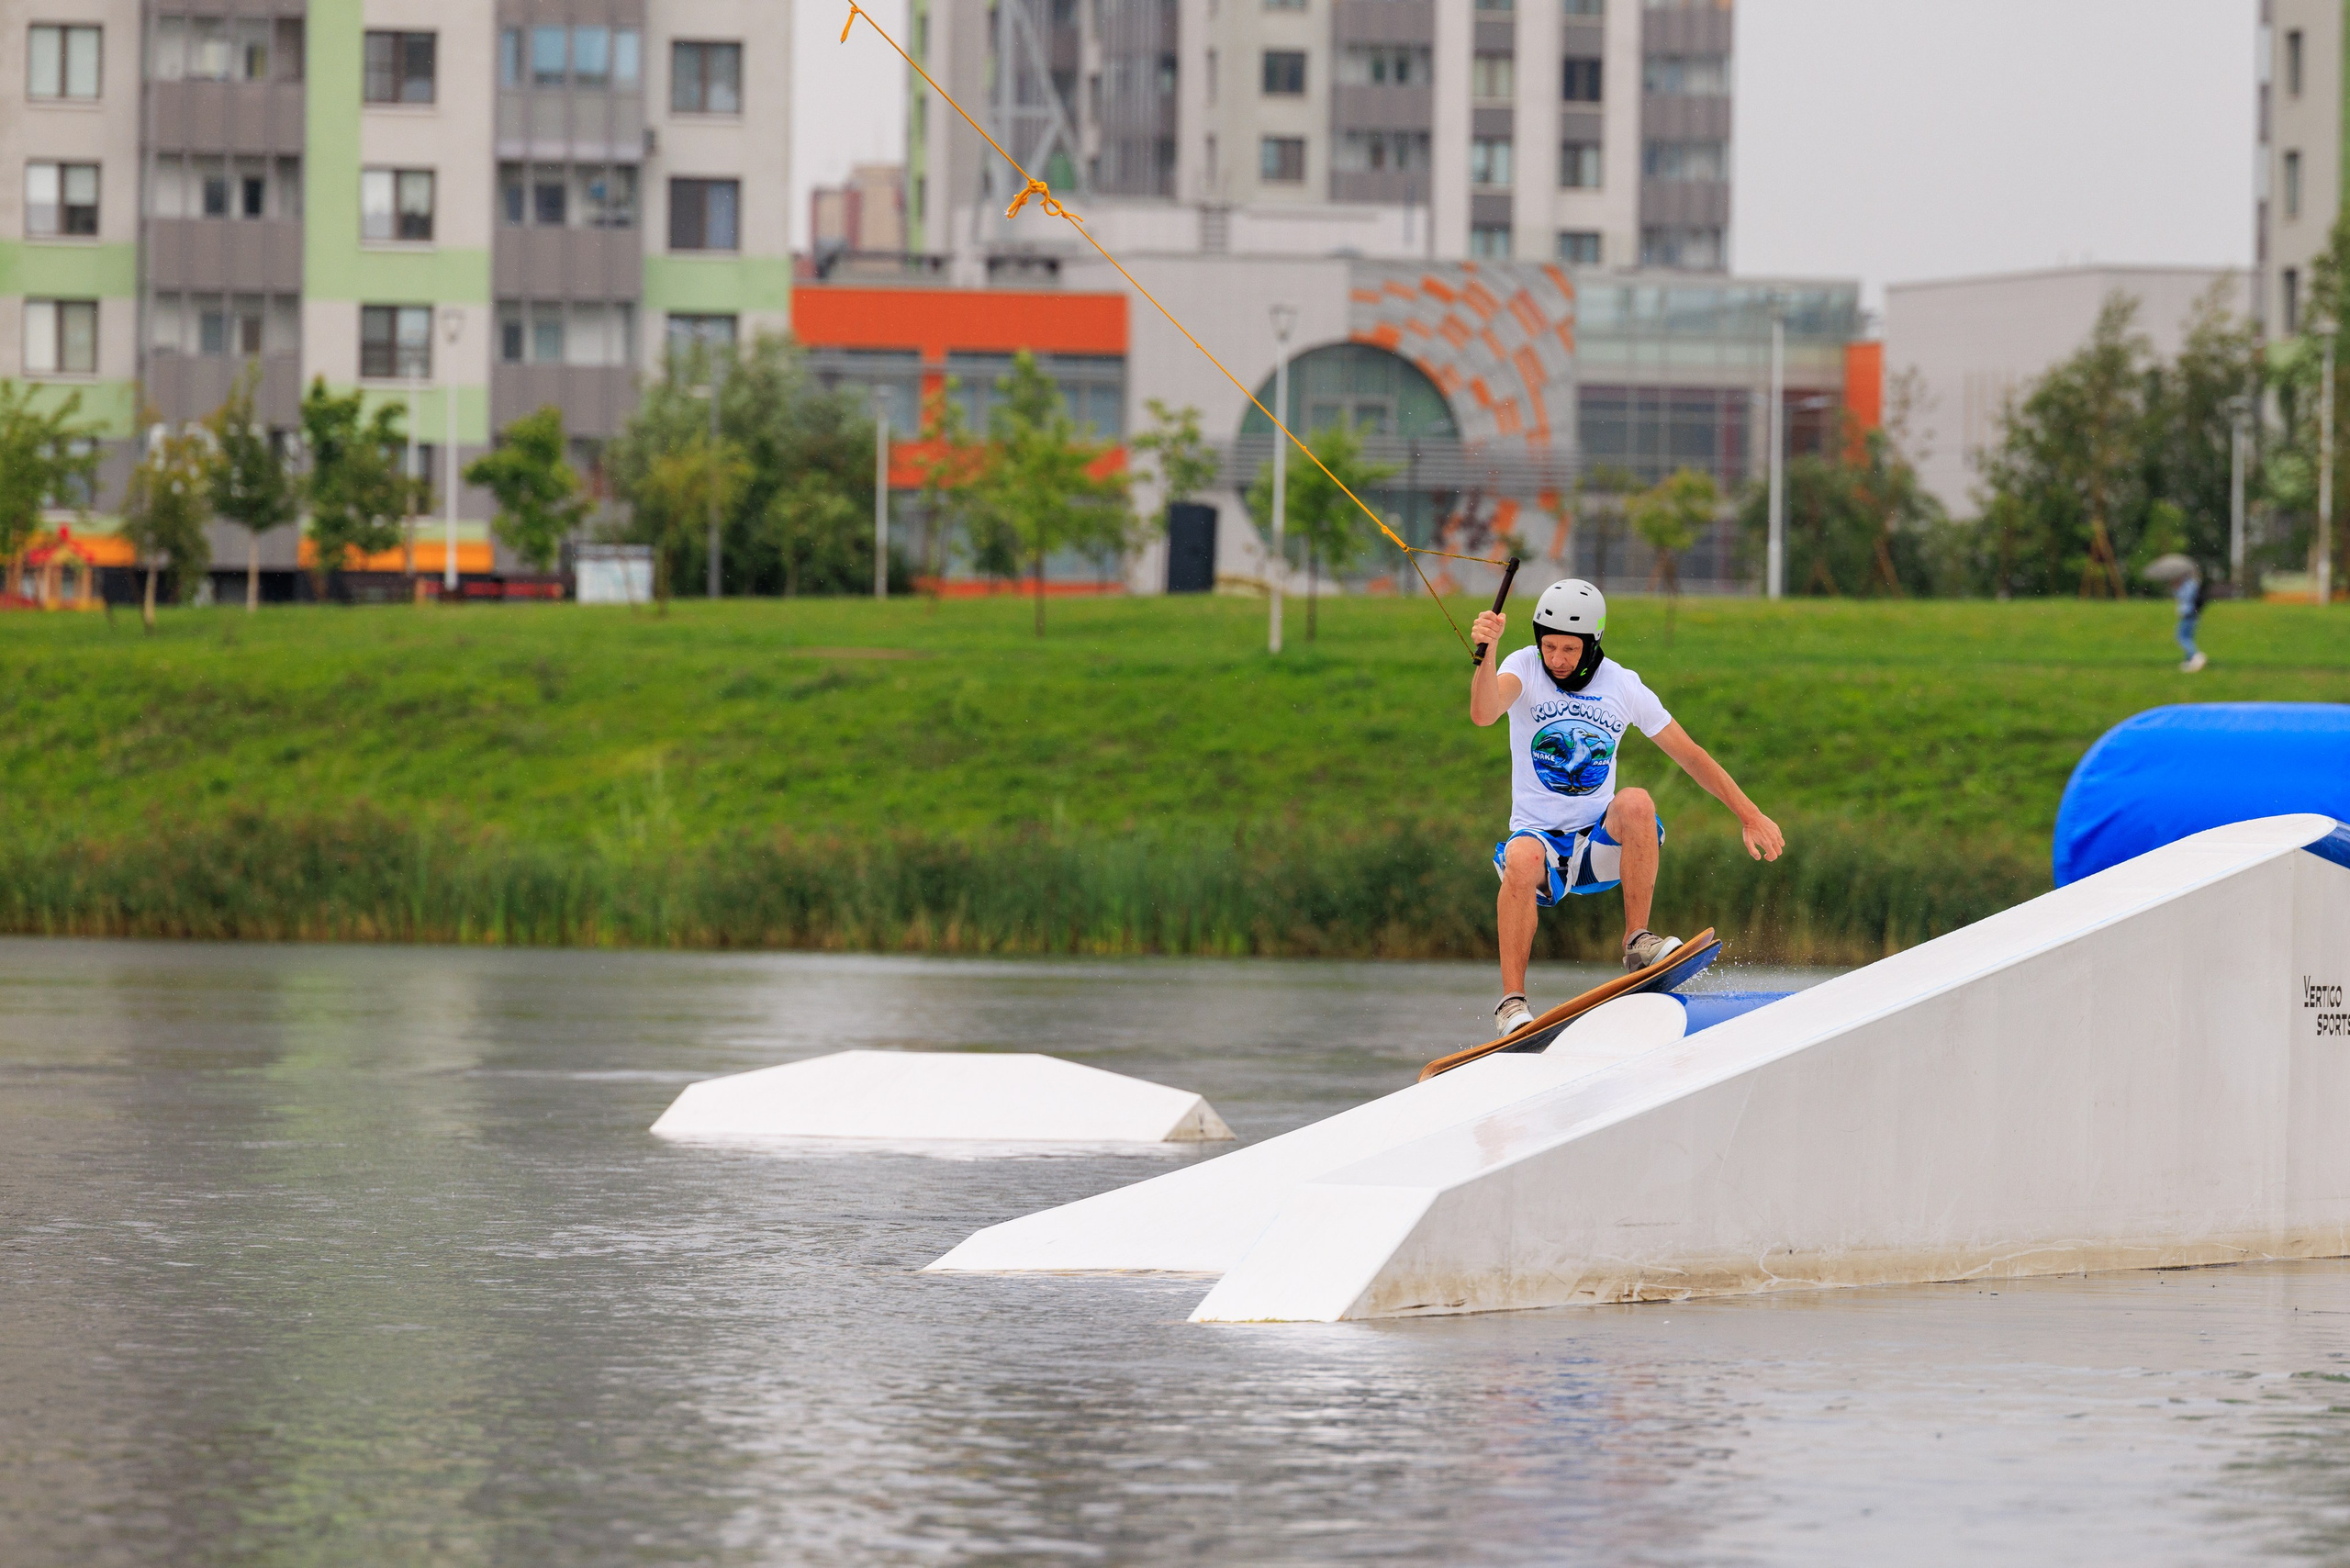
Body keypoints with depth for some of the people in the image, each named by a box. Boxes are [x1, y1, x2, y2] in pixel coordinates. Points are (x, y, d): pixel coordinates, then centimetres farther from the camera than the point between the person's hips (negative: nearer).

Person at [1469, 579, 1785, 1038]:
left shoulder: (1623, 686, -1)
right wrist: (1487, 653, -48)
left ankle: (1638, 940, -22)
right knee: (1522, 859, -37)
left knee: (1635, 803, -31)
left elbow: (1691, 755, 6)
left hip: (1601, 842, 1)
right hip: (1540, 834, -1)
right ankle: (1512, 1000, -29)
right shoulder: (1524, 669, -7)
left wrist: (1750, 816, 4)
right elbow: (1483, 714, -29)